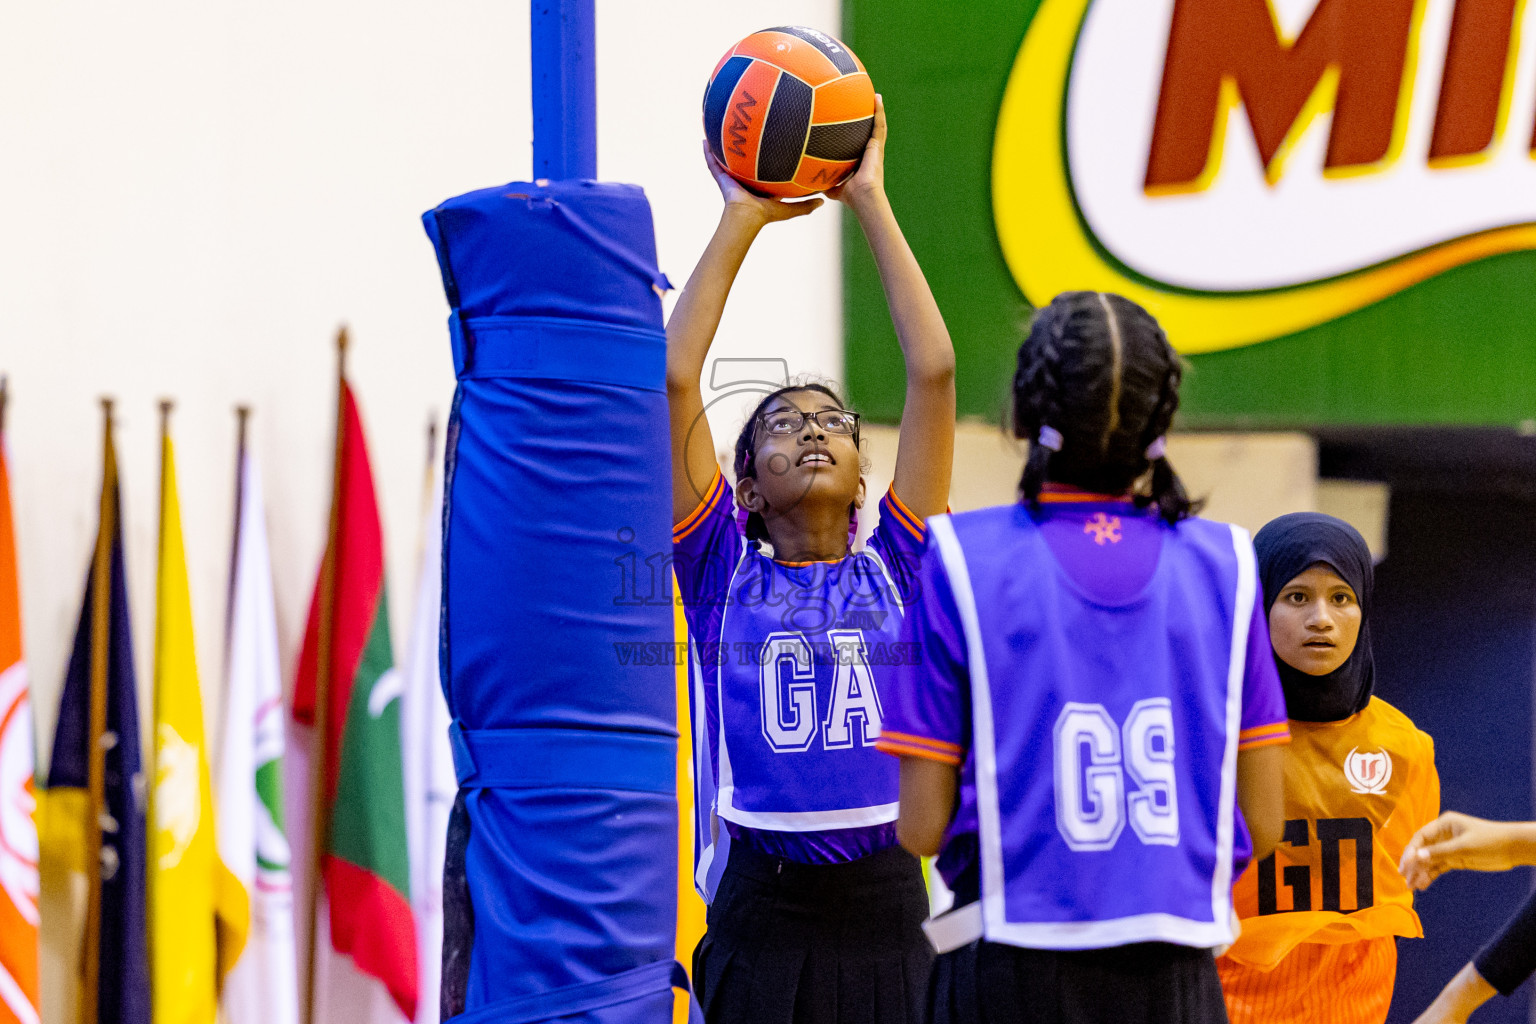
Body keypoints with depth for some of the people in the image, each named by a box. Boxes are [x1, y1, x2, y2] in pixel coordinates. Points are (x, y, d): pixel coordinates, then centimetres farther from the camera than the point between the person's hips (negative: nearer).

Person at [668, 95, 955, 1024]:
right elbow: (675, 380, 3)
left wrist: (871, 202, 9)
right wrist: (741, 222, 7)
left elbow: (934, 370, 6)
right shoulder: (725, 579, 9)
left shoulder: (894, 572, 11)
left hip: (888, 908, 1)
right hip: (761, 914, -1)